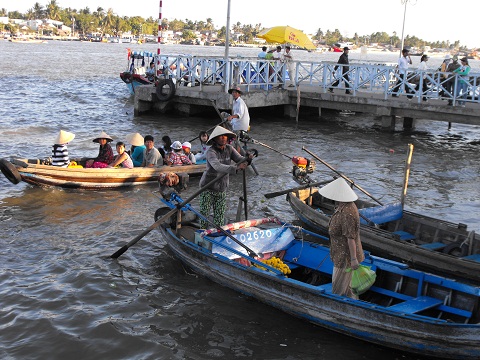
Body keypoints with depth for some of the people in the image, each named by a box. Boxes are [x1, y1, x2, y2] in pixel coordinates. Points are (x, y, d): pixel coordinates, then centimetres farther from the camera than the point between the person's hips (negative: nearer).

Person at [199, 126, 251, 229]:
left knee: (220, 216, 8)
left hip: (222, 189, 5)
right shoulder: (211, 152, -21)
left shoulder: (229, 149, -3)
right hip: (208, 188, -5)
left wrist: (246, 160, -36)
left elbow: (240, 159, -11)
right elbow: (218, 166, -39)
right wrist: (235, 168, -51)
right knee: (204, 213, 0)